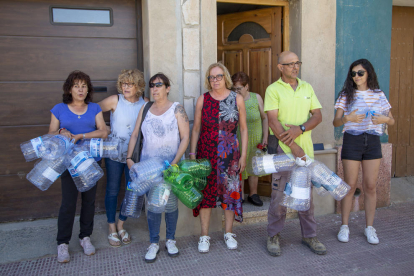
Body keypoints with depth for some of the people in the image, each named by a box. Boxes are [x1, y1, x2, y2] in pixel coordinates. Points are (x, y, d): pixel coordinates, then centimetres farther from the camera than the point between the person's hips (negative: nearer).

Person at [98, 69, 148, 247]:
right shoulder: (115, 100, -9)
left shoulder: (145, 103, -3)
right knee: (112, 190, 8)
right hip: (114, 152, -2)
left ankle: (121, 225, 30)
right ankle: (112, 229, 26)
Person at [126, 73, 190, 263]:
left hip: (171, 165, -2)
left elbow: (185, 138, -7)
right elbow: (135, 135, 11)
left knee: (170, 202, 5)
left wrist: (175, 162, -16)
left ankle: (170, 240, 24)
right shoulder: (145, 109, 9)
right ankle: (154, 243, 19)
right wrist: (129, 158, 1)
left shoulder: (176, 109, -2)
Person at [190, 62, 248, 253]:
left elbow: (243, 129, 4)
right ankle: (204, 236, 17)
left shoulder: (237, 99, 1)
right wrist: (192, 154, 1)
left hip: (230, 153, 0)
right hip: (206, 152, 0)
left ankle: (229, 233, 25)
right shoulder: (202, 100, 1)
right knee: (205, 192, 3)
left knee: (230, 191, 6)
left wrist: (243, 155, 0)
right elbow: (196, 129, 5)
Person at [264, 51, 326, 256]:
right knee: (279, 193, 0)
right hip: (281, 148, -4)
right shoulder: (273, 89, -3)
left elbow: (318, 116, 7)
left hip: (305, 147, 5)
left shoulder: (307, 88, 12)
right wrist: (293, 146, -17)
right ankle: (273, 237, 16)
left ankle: (309, 236, 25)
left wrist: (300, 129, -13)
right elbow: (273, 122, -12)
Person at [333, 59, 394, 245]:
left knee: (370, 186, 5)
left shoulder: (378, 95, 8)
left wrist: (384, 119, -13)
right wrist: (347, 118, -24)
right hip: (352, 140, -2)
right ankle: (344, 226, 15)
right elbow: (336, 122, -3)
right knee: (350, 185, 2)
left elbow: (392, 121, 10)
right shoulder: (346, 95, 2)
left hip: (373, 141, 2)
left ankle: (369, 228, 17)